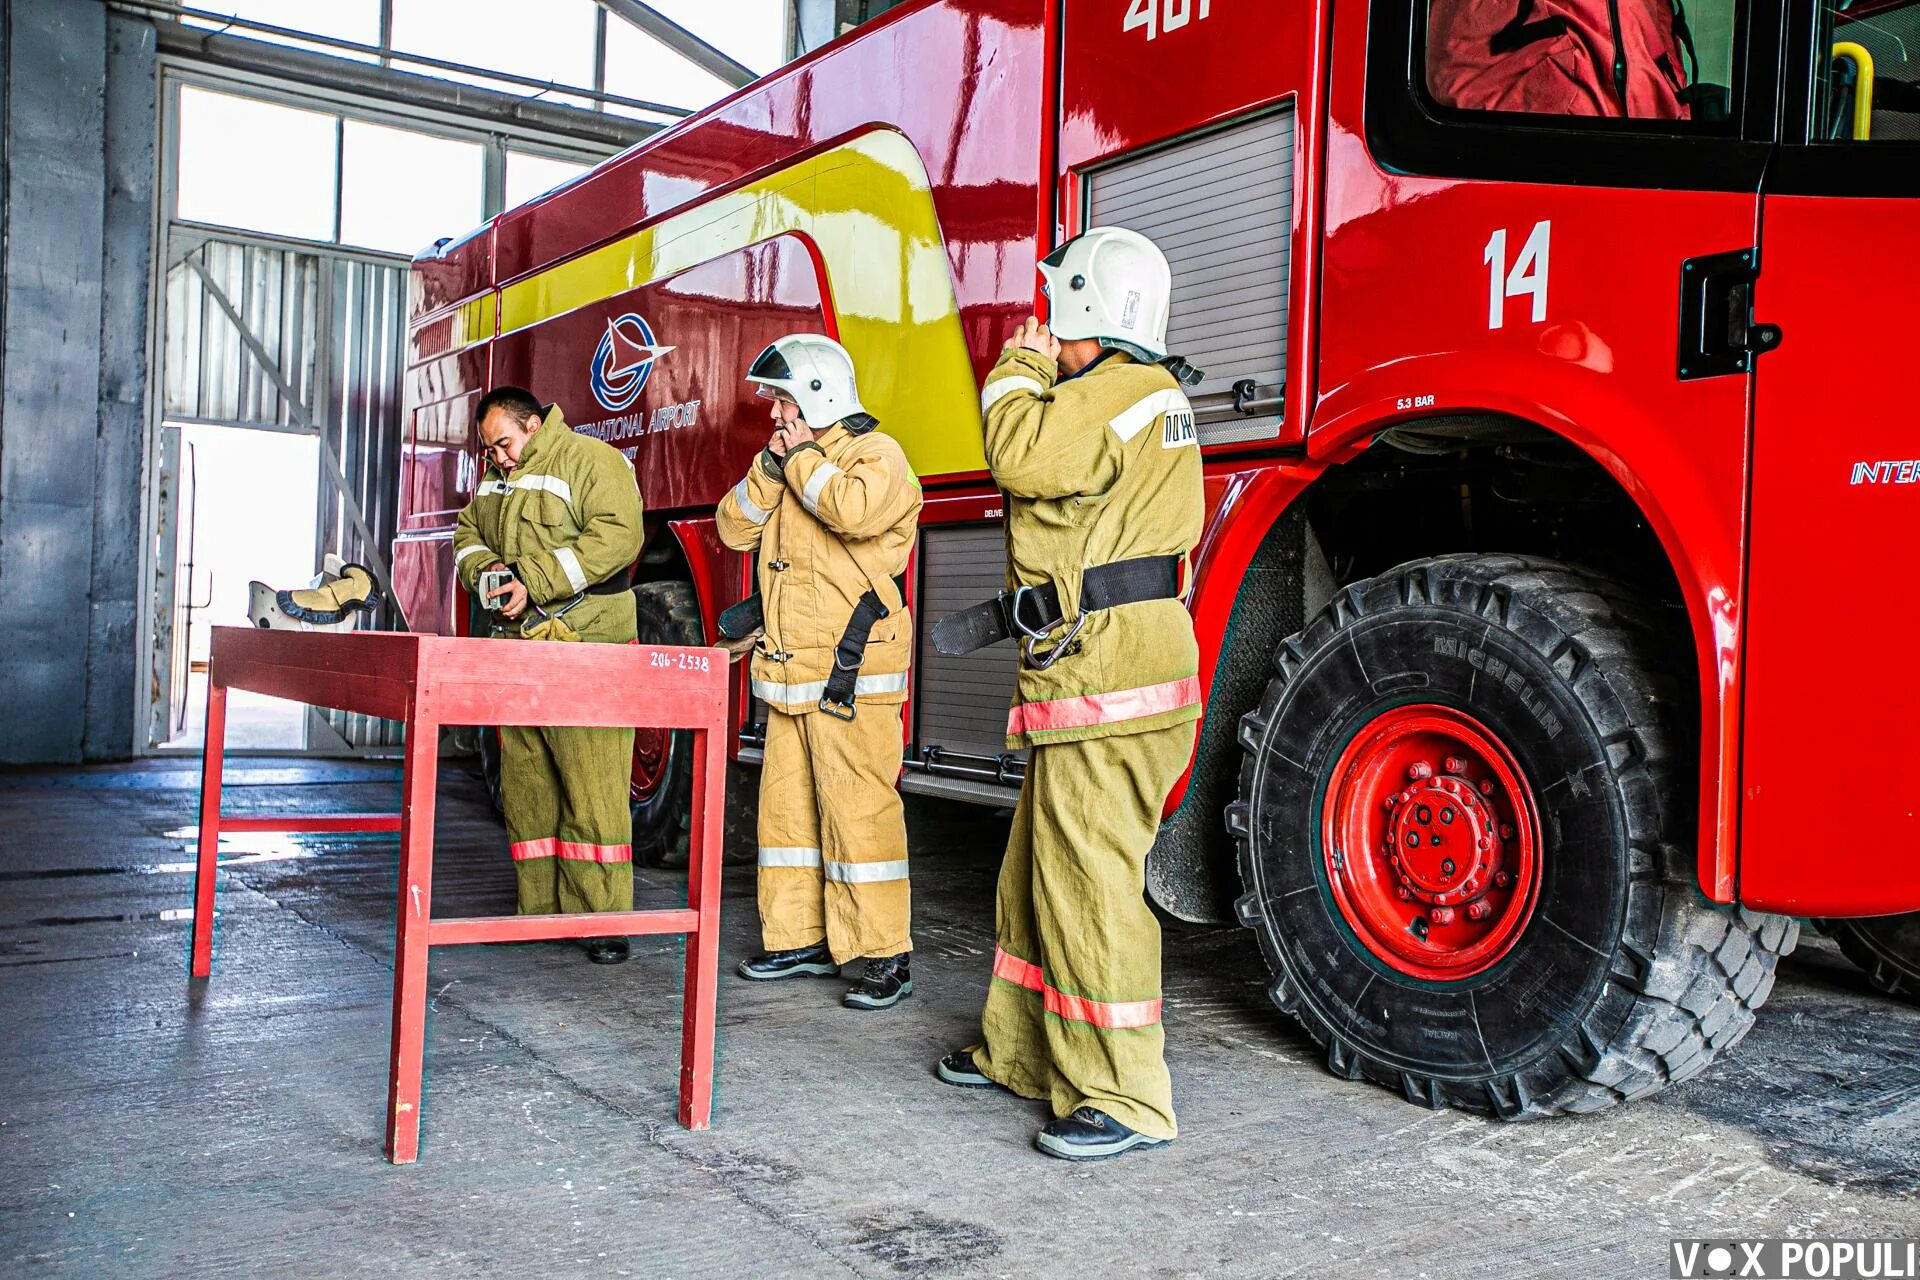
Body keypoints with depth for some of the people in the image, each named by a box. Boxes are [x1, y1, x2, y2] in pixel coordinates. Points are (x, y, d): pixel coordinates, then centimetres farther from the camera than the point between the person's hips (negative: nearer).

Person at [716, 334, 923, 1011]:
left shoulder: (875, 453, -5)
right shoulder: (790, 463, 20)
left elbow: (858, 509, -27)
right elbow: (735, 528, 13)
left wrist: (803, 459, -12)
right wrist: (772, 467, -1)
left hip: (850, 675, -9)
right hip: (789, 673, 9)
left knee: (858, 811, -10)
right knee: (786, 806, 12)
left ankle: (885, 955, -4)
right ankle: (800, 937, 22)